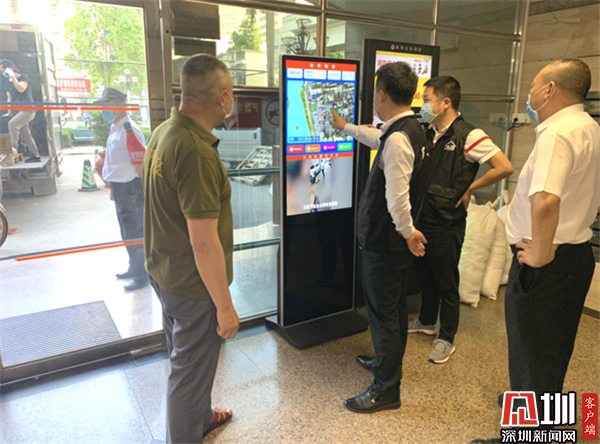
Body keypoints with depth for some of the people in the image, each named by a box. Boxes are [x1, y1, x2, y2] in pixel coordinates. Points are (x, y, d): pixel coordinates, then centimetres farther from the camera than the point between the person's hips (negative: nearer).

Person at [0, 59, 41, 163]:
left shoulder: (24, 77, -2)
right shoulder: (8, 83, 17)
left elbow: (21, 89, -20)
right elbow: (9, 98, 19)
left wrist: (13, 76, -19)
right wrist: (9, 112, 15)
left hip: (28, 109, -8)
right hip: (18, 111, 8)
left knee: (12, 123, -29)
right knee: (25, 135, 7)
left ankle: (13, 147, -35)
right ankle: (35, 156, 13)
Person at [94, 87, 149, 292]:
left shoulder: (129, 130, -18)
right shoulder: (115, 128, 12)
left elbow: (141, 163, -22)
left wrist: (147, 192, -22)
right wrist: (113, 188, 21)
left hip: (130, 189, -10)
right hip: (120, 188, 10)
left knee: (135, 233, 0)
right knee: (127, 232, 19)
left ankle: (142, 276, 12)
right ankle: (134, 268, 35)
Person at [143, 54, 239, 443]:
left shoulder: (164, 132, 2)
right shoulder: (197, 153, -29)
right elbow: (204, 242, -28)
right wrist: (225, 306, -19)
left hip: (166, 273, 10)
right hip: (194, 287, -10)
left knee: (186, 360, 28)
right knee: (191, 372, 12)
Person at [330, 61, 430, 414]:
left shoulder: (398, 139, -24)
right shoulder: (412, 129, 8)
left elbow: (397, 196, -28)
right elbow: (377, 138, 28)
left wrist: (408, 231, -12)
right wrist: (346, 127, 41)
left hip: (386, 240, -10)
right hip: (398, 239, 10)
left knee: (384, 312, 1)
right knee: (395, 306, 23)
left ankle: (386, 390, 16)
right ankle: (390, 361, 44)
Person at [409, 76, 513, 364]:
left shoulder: (469, 135, -16)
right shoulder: (428, 134, 6)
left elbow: (504, 168, -19)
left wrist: (469, 189, -12)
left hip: (447, 224, -7)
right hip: (422, 218, 7)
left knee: (447, 284, 6)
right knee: (424, 275, 20)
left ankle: (446, 340, 22)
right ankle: (426, 321, 41)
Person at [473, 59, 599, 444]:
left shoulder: (557, 133, -23)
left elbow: (545, 200, -39)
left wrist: (539, 253, -26)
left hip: (545, 264, -10)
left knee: (530, 352, 4)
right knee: (554, 347, 24)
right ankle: (543, 404, 45)